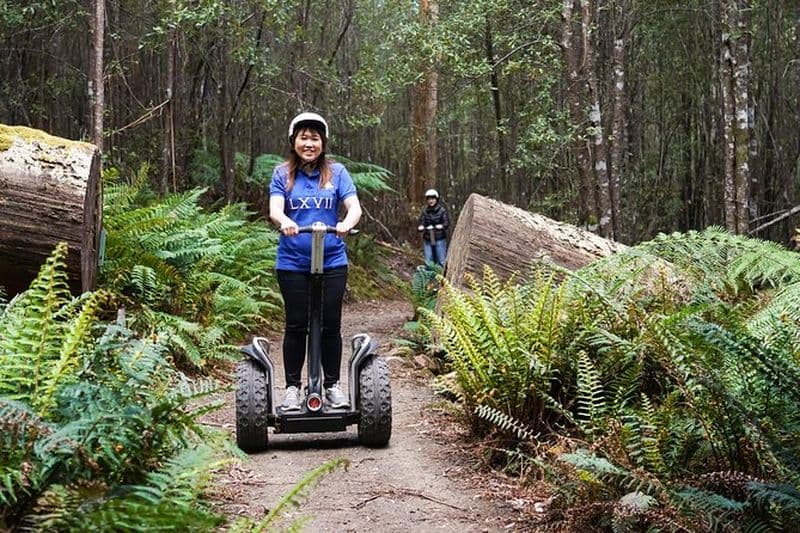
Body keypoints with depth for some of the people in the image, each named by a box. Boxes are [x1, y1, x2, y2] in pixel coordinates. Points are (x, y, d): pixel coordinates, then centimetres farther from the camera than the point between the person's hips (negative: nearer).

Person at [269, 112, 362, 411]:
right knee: (296, 326, 5)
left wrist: (347, 223, -30)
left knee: (330, 325, 6)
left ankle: (332, 385, 19)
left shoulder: (336, 172, 3)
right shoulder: (282, 174, 3)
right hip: (293, 263, 0)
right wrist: (284, 222, -34)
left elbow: (354, 206, -7)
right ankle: (292, 387, 15)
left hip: (332, 262, 1)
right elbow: (275, 209, -10)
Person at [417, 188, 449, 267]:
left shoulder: (442, 210, -3)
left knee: (441, 261, -3)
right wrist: (420, 227, -23)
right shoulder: (424, 211, 6)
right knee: (428, 262, 2)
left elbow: (447, 222, -10)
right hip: (427, 239, 3)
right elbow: (421, 222, 2)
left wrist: (442, 226, -33)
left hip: (440, 239, -3)